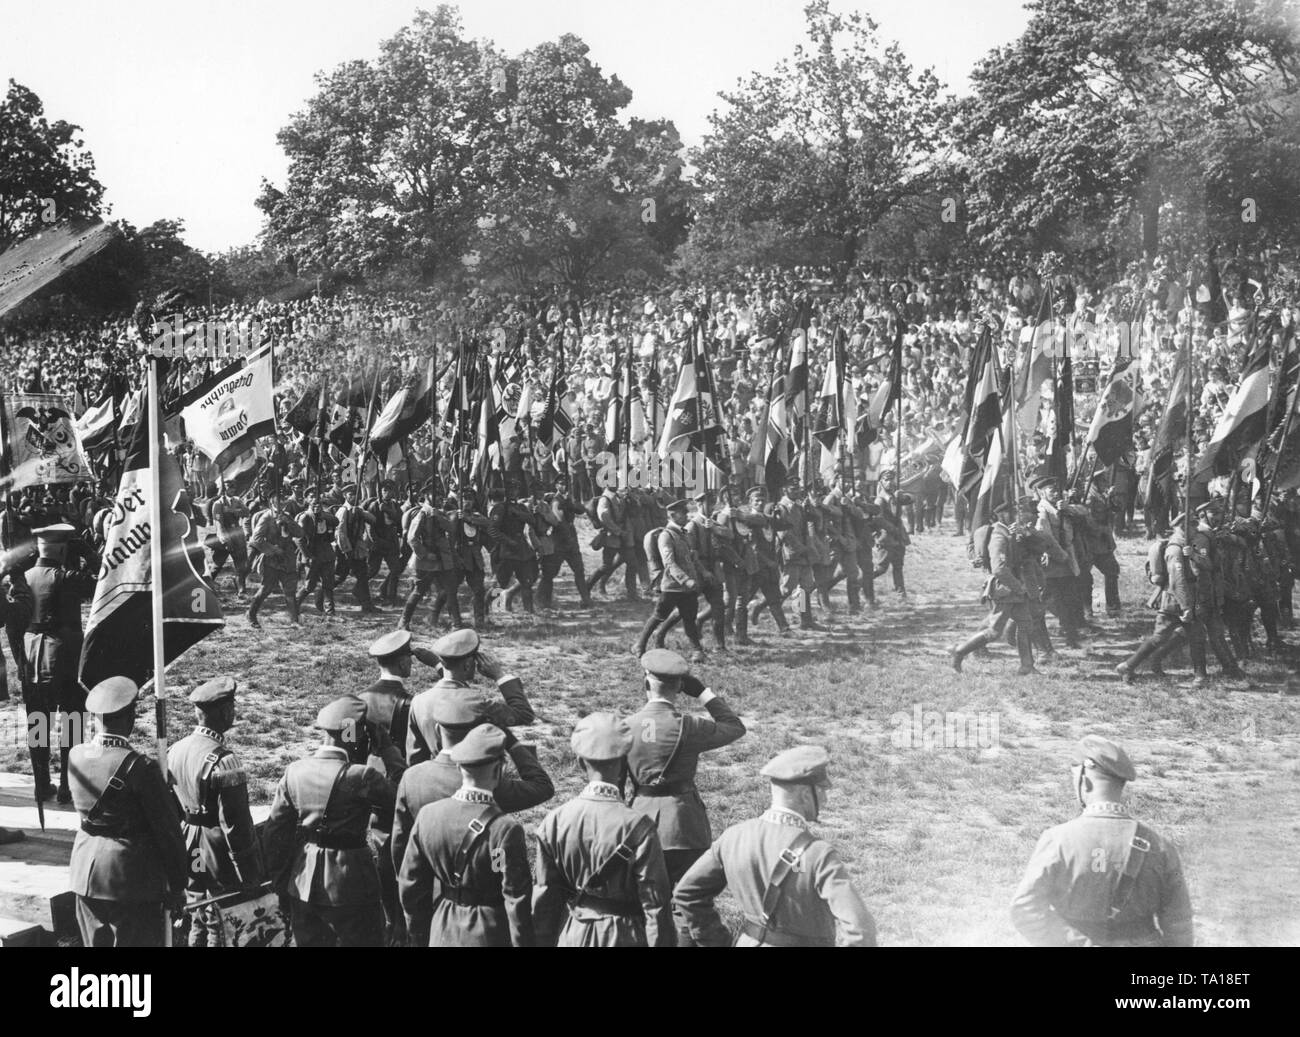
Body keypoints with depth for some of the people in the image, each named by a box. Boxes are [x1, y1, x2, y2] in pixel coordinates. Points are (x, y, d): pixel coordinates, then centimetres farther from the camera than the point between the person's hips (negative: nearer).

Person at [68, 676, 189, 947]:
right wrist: (177, 887, -2)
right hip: (131, 873, -6)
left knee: (95, 945, 18)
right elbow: (167, 831, -13)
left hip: (86, 869, 6)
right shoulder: (139, 767, -20)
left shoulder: (76, 756, -3)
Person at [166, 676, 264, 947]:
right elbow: (235, 823, -21)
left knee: (198, 924, 19)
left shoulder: (174, 752, 3)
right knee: (221, 930, 3)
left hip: (188, 854, 7)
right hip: (220, 857, -7)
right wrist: (249, 876, -14)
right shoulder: (223, 760, -22)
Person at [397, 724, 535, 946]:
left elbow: (410, 885, 3)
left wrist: (419, 937, 15)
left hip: (443, 935, 5)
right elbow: (517, 902, -16)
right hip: (490, 937, -5)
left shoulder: (427, 815, -6)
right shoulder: (505, 829, -21)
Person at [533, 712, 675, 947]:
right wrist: (662, 942, -3)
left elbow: (544, 897, 1)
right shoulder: (637, 826, -16)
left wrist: (544, 941, 11)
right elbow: (655, 903, -12)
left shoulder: (555, 822, -6)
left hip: (572, 936, 4)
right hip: (624, 937, -4)